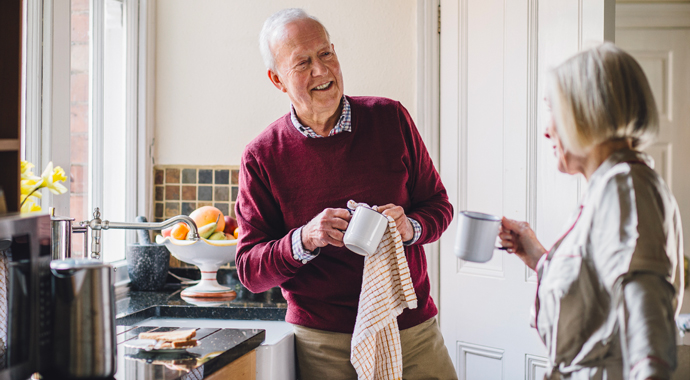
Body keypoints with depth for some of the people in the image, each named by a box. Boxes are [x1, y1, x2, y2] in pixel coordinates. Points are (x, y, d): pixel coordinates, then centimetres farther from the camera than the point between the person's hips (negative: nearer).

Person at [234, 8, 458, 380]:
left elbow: (438, 205, 9)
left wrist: (410, 227, -14)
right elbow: (249, 271, -3)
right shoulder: (262, 157, -4)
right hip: (323, 344, -2)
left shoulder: (390, 118, 1)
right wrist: (304, 240, -21)